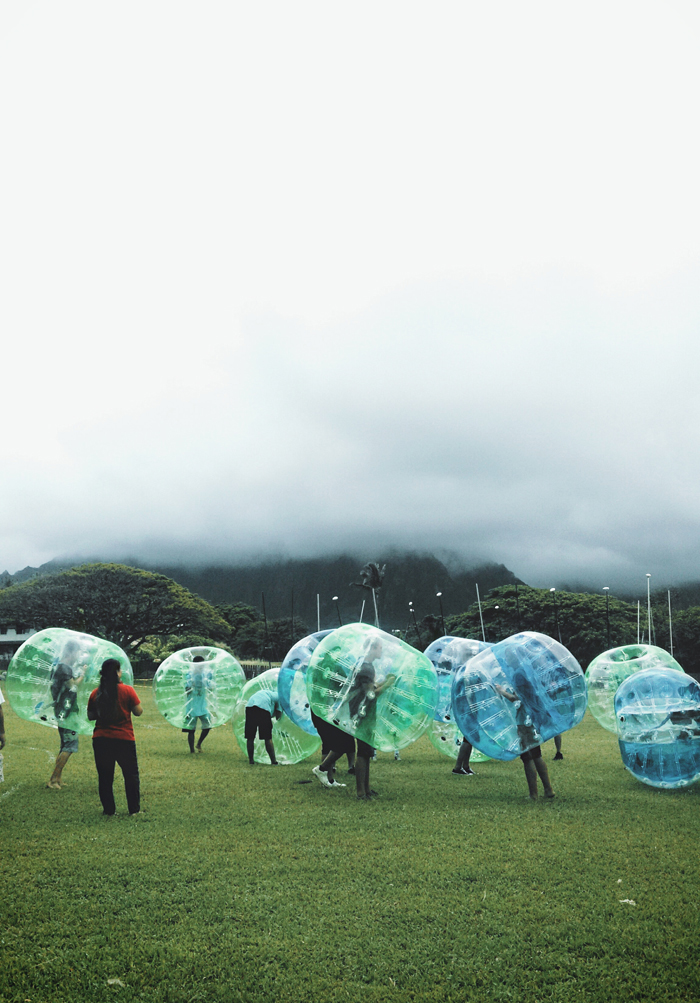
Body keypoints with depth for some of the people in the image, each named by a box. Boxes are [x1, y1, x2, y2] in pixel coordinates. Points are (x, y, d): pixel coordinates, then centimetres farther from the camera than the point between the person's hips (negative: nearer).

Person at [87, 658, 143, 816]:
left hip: (101, 740, 2)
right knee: (131, 775, 10)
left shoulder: (96, 694, 0)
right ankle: (134, 809, 12)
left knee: (105, 776, 12)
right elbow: (138, 712, -4)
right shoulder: (127, 691, -9)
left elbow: (90, 716, 7)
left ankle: (108, 809, 14)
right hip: (124, 739, -2)